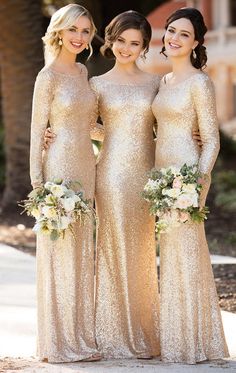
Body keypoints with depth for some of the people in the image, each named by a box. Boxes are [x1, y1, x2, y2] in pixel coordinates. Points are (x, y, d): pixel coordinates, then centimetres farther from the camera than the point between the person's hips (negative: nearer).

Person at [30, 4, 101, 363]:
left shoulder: (82, 71, 12)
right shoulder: (48, 76, -9)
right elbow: (37, 131, -10)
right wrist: (38, 184, -15)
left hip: (85, 167, 8)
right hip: (58, 167, -7)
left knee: (81, 253, 10)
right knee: (59, 252, -3)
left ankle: (80, 337, 18)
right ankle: (59, 342, 4)